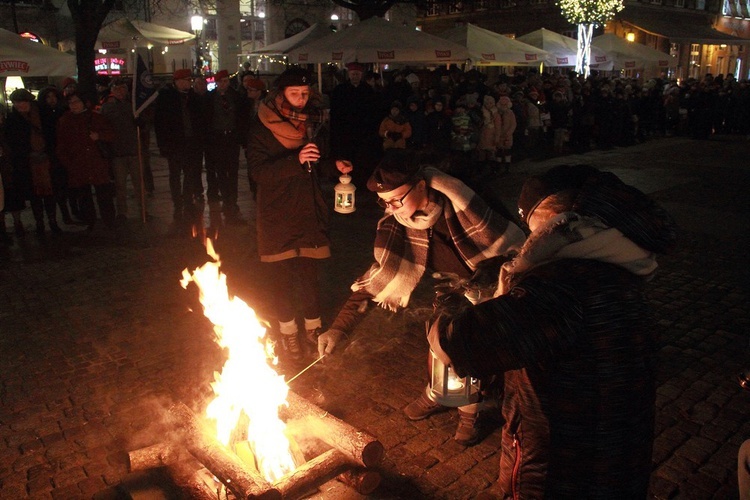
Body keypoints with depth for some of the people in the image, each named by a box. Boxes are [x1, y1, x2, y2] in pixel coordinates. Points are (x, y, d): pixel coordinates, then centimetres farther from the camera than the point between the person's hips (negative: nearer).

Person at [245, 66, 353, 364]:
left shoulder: (314, 122, 8)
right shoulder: (261, 127, -6)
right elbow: (258, 172, -17)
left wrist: (336, 165, -2)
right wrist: (296, 160, -29)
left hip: (309, 212, 3)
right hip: (277, 216, -3)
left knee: (309, 273, 4)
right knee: (284, 277, 4)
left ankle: (314, 326, 25)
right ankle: (288, 333, 22)